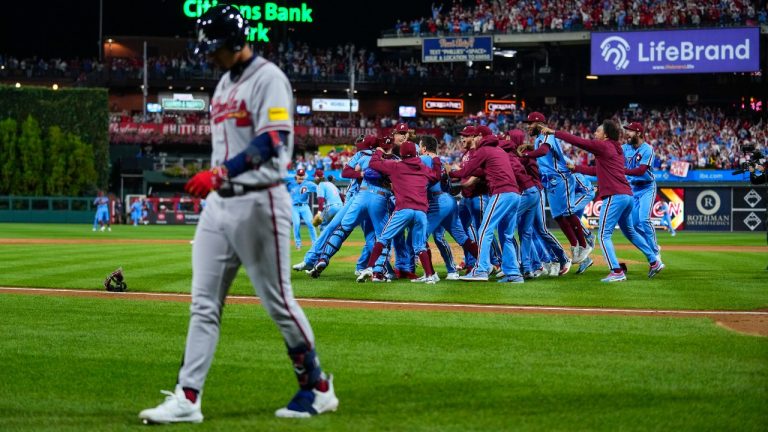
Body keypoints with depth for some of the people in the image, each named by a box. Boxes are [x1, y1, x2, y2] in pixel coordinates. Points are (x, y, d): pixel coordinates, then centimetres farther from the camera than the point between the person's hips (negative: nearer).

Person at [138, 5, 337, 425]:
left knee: (278, 300, -1)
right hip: (218, 203, 8)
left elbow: (272, 142, -25)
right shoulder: (224, 84, 17)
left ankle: (318, 388, 13)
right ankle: (187, 398, 3)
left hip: (259, 202, -8)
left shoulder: (268, 78, -11)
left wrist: (219, 173, -34)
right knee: (203, 304, 3)